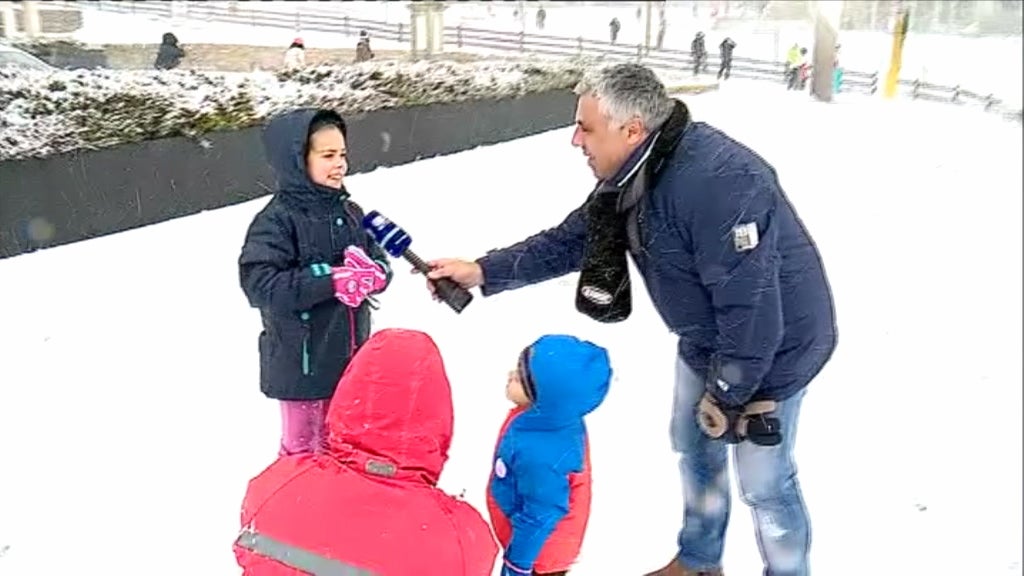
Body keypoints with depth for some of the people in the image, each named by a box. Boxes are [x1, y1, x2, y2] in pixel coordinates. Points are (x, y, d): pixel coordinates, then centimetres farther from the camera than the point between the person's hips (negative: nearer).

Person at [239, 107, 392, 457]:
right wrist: (331, 280, -30)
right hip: (301, 361, -6)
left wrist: (371, 274, -19)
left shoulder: (349, 212, 2)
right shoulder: (276, 220, -17)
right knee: (302, 446, 14)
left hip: (349, 358, 6)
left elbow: (381, 264, 5)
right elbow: (260, 286, -26)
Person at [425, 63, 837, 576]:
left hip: (772, 348, -9)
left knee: (763, 483, 6)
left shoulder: (718, 182, -36)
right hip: (706, 340, 9)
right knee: (693, 446, 22)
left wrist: (726, 396, -21)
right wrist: (483, 271, -6)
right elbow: (568, 240, 1)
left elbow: (753, 309, -33)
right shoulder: (631, 176, -7)